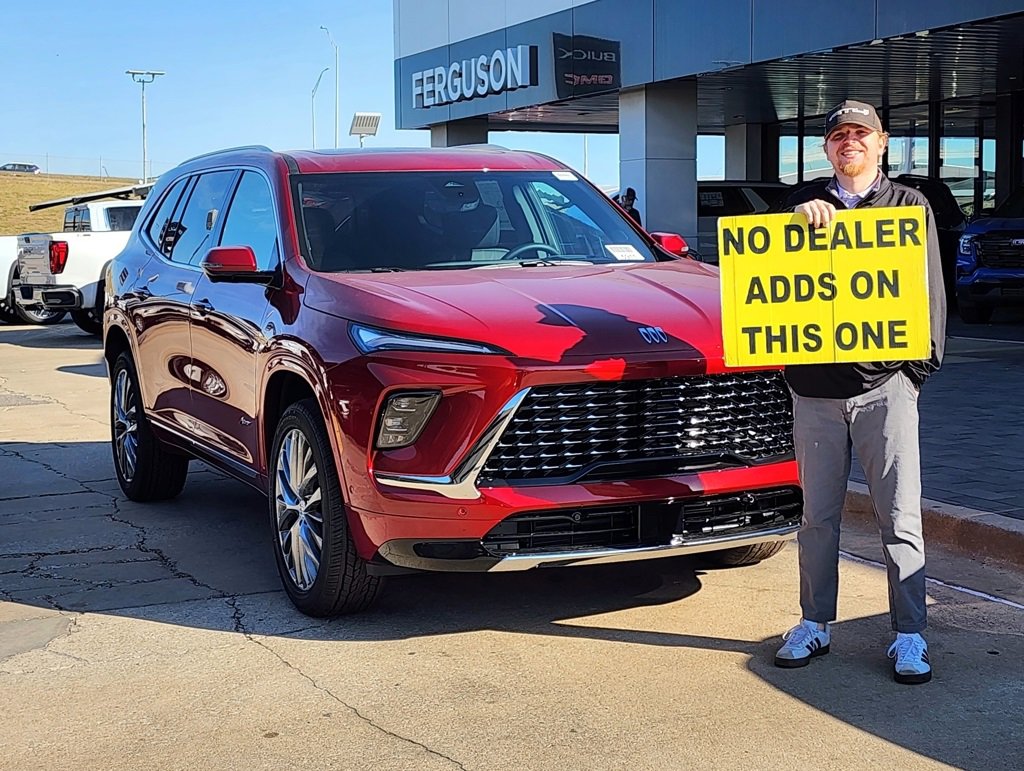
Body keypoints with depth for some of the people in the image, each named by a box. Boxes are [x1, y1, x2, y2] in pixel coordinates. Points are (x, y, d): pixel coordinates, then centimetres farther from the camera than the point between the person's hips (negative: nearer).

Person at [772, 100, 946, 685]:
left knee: (900, 517, -1)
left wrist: (921, 364, -3)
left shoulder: (910, 204, 10)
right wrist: (799, 218, -17)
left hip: (886, 384, -1)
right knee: (819, 516, 9)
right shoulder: (806, 203, 14)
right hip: (815, 385, 2)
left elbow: (930, 289, 6)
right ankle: (816, 624, 21)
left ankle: (910, 636, 7)